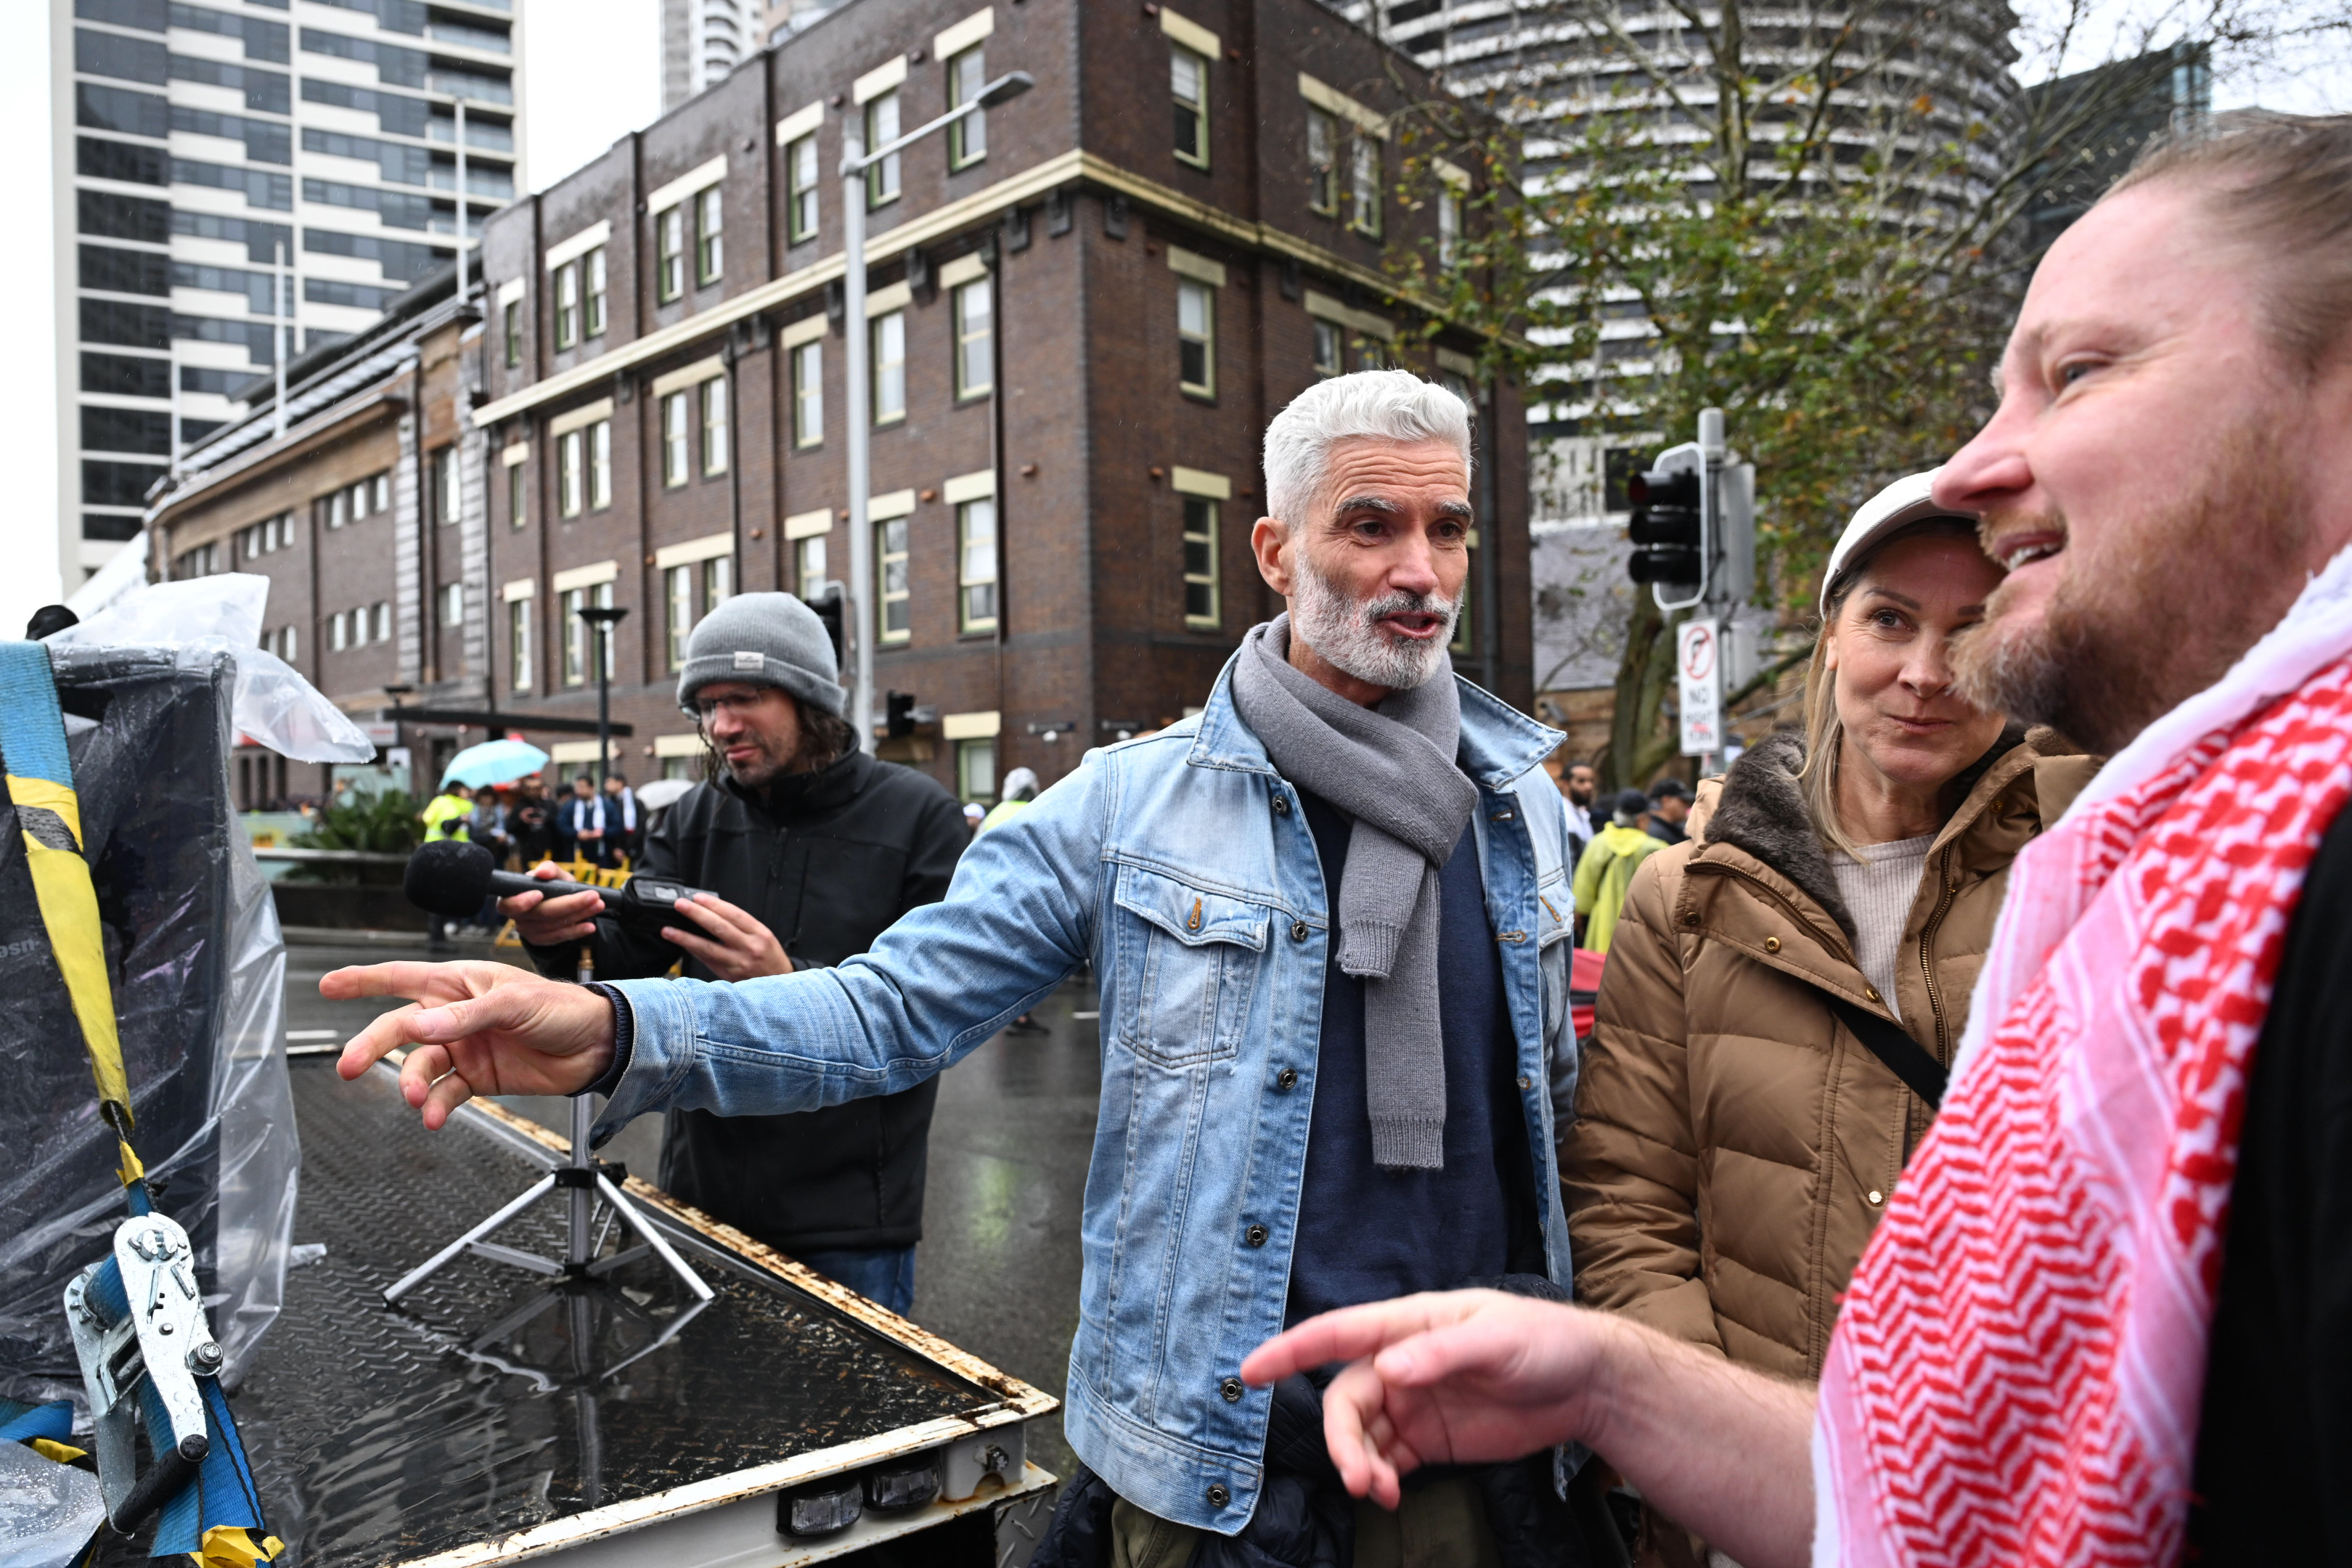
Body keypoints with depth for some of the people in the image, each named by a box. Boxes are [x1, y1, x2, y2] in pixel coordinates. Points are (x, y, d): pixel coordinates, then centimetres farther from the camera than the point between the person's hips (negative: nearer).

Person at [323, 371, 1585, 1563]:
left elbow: (1545, 1096, 12)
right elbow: (895, 1005, -12)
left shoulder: (1525, 812, 2)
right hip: (1207, 1450, -3)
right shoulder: (1131, 804, -9)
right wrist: (612, 1031, -26)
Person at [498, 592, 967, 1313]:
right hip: (705, 1193, 5)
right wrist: (562, 938, -27)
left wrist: (790, 984, -29)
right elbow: (626, 953, -5)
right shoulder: (697, 815, 6)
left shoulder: (917, 814, -10)